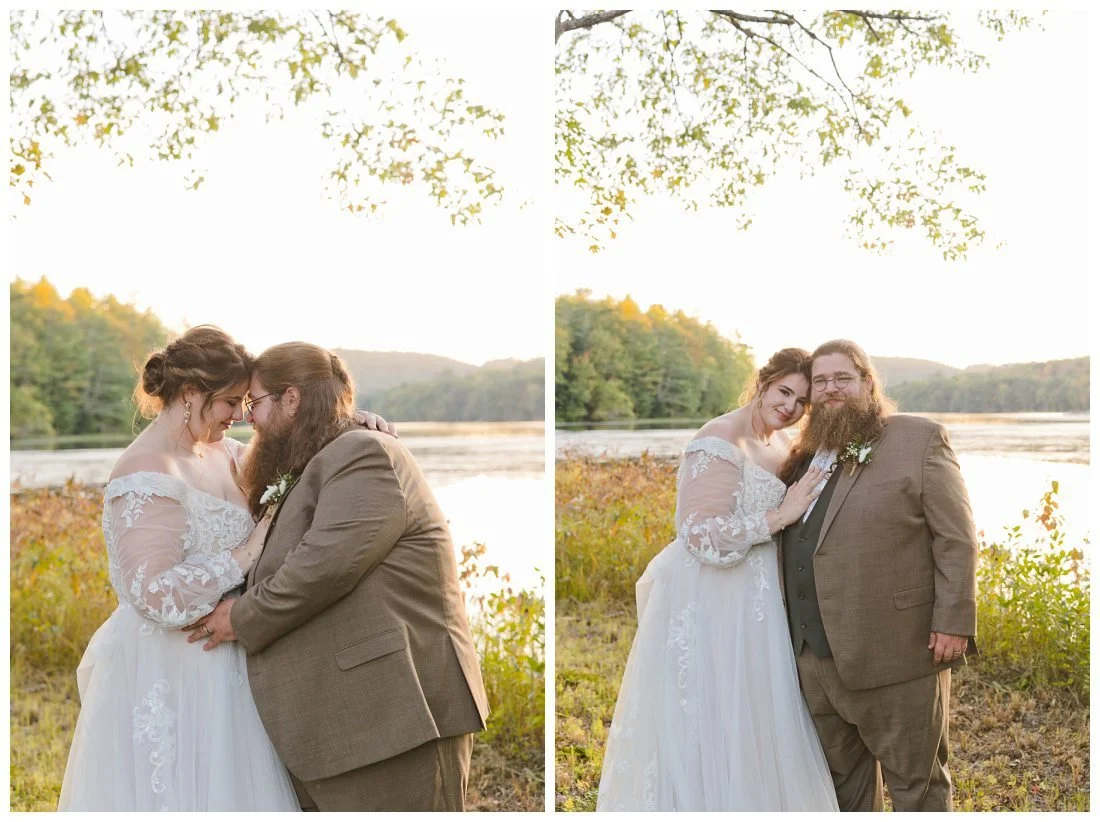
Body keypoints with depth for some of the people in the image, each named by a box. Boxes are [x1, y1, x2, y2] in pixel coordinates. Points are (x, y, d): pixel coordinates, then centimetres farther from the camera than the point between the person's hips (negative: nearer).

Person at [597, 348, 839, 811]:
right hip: (711, 604, -8)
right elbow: (704, 534, -22)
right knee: (707, 724, 1)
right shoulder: (720, 440, -15)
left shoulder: (784, 445, 10)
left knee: (753, 728, 14)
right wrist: (781, 515, -19)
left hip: (756, 607, 8)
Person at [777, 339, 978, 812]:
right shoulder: (806, 456, 15)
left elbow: (956, 538, -8)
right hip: (817, 657, 6)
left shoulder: (920, 440, -4)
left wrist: (953, 622, -14)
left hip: (896, 650, -6)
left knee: (915, 781, 5)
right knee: (840, 778, 18)